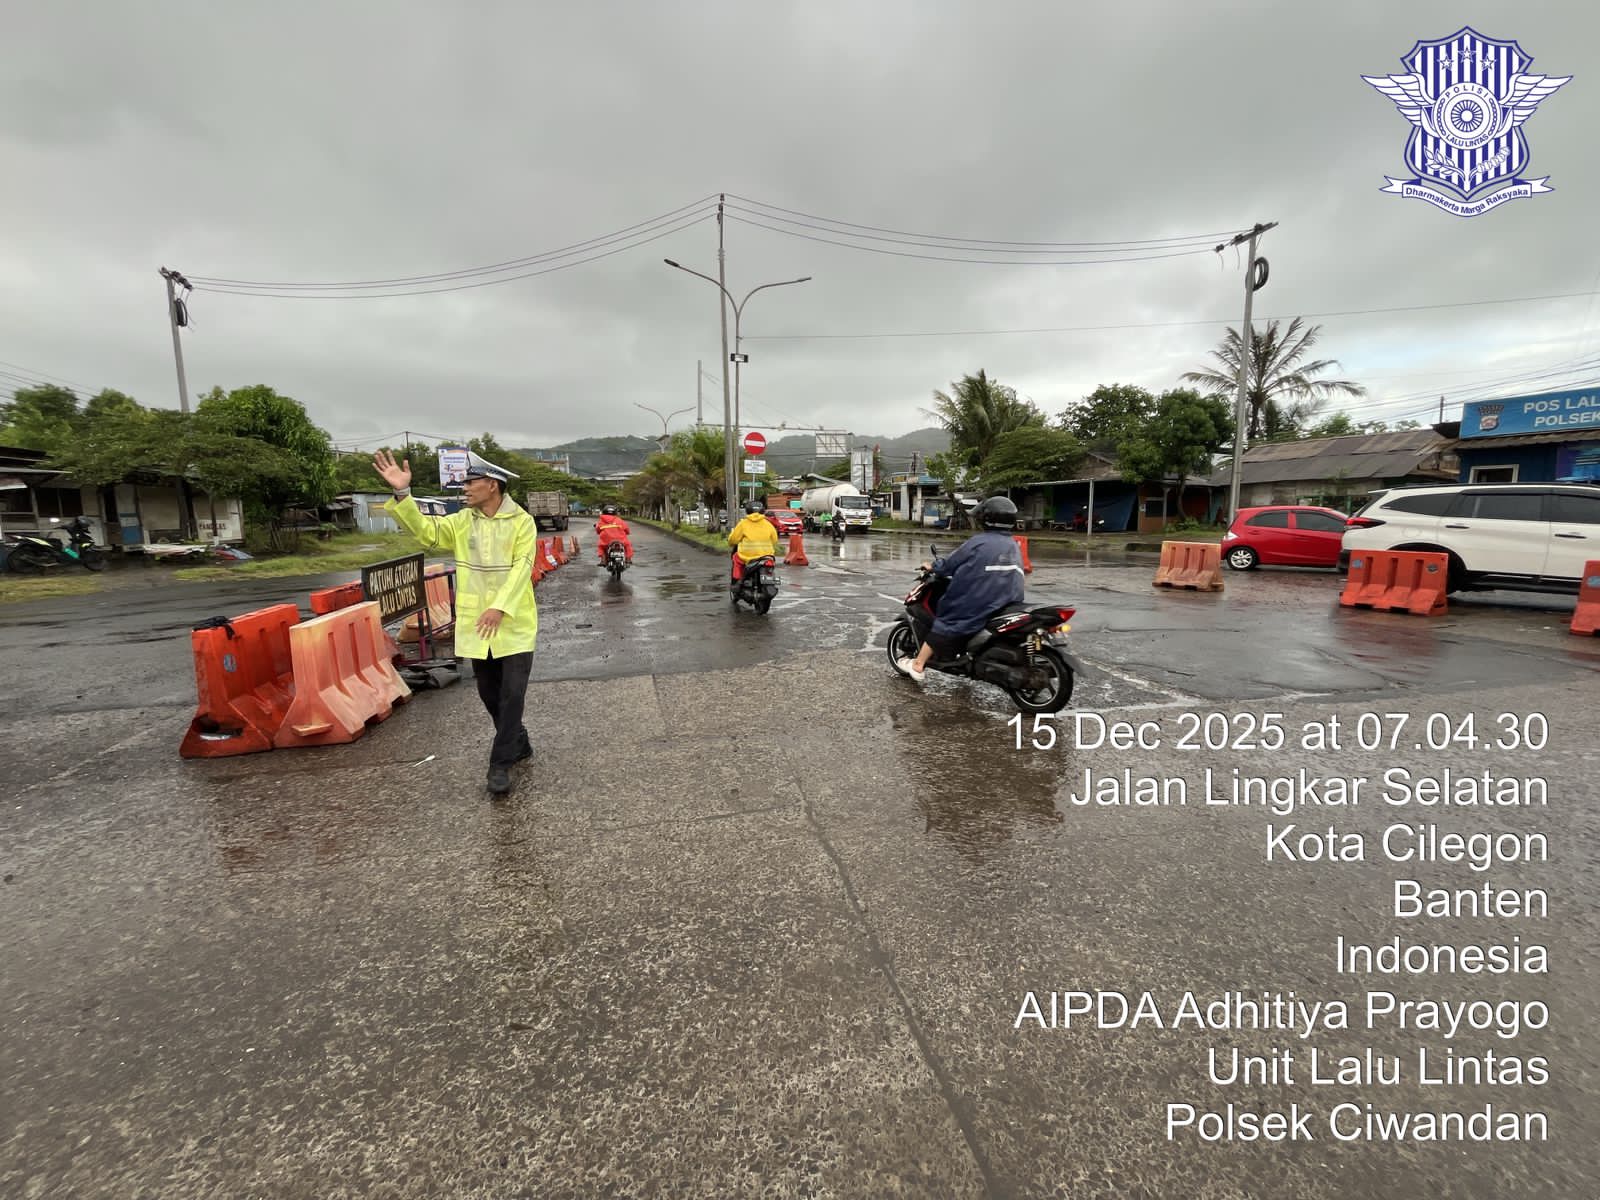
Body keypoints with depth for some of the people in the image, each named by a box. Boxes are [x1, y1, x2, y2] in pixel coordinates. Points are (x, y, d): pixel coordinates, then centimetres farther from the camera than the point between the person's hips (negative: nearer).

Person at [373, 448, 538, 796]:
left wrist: (500, 607, -26)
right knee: (489, 693, 14)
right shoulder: (462, 522, 7)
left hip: (514, 624, -5)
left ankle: (500, 763, 8)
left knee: (512, 694, -4)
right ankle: (518, 744, 34)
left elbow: (521, 567, -16)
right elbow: (425, 530, -7)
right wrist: (402, 493, -21)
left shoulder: (521, 521, -7)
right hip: (476, 625, 5)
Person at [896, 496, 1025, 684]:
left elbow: (951, 564, -3)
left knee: (943, 625, 3)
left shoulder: (979, 542, -7)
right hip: (1009, 606, 7)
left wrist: (933, 566, 16)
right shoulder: (1014, 547, 14)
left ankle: (917, 666, 5)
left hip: (978, 603, -6)